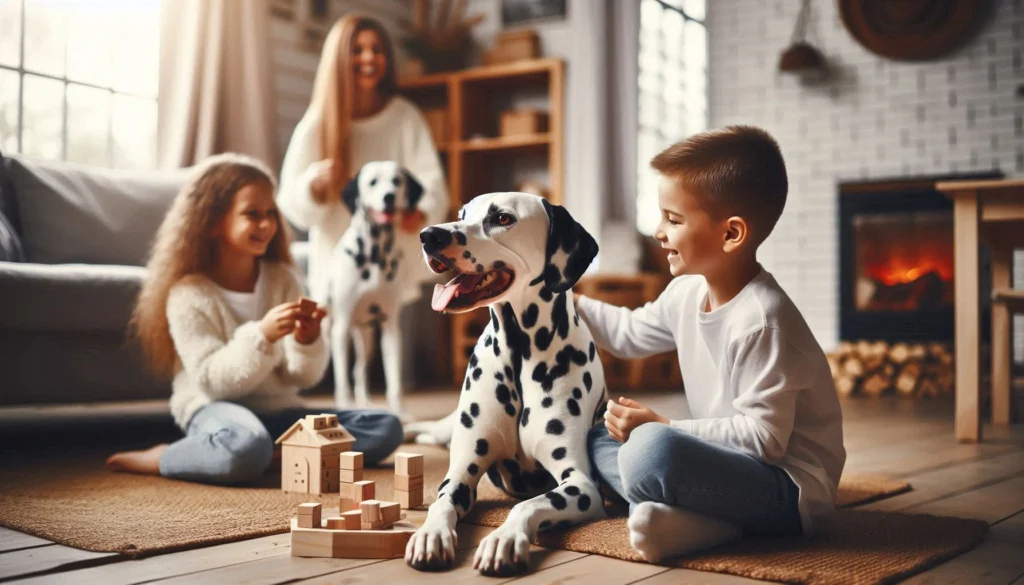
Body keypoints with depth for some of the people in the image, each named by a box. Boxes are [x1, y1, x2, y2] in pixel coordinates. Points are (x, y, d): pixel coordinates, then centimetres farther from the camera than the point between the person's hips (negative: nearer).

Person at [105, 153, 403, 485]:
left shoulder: (282, 279, 4)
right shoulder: (189, 294, -9)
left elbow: (302, 377, 2)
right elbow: (212, 380, -16)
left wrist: (307, 343, -20)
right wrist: (261, 336, -29)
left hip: (279, 408, 5)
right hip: (216, 407, -5)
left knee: (387, 428, -11)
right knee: (245, 451, -42)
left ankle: (279, 453, -18)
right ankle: (162, 459, -13)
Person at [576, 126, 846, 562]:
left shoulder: (761, 320, -23)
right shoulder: (687, 292, 5)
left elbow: (763, 436, -24)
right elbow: (630, 333, 24)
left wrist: (661, 427, -19)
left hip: (788, 485, -11)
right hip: (737, 461, 11)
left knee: (651, 450, -35)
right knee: (600, 439, 8)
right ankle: (709, 518, -13)